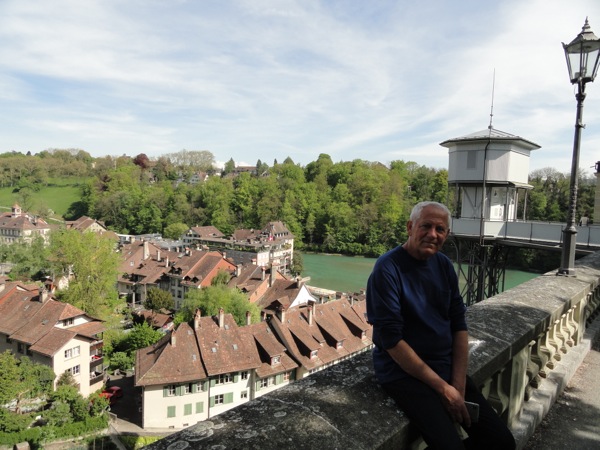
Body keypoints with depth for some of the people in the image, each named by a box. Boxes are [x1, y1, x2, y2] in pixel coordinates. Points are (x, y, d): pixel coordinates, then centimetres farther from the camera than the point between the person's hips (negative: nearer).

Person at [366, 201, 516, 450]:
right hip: (403, 371, -6)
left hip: (446, 366, 6)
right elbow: (391, 340, -19)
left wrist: (459, 384, -6)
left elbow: (459, 325, 5)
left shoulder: (444, 265, 3)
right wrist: (442, 387, -15)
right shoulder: (388, 270, -17)